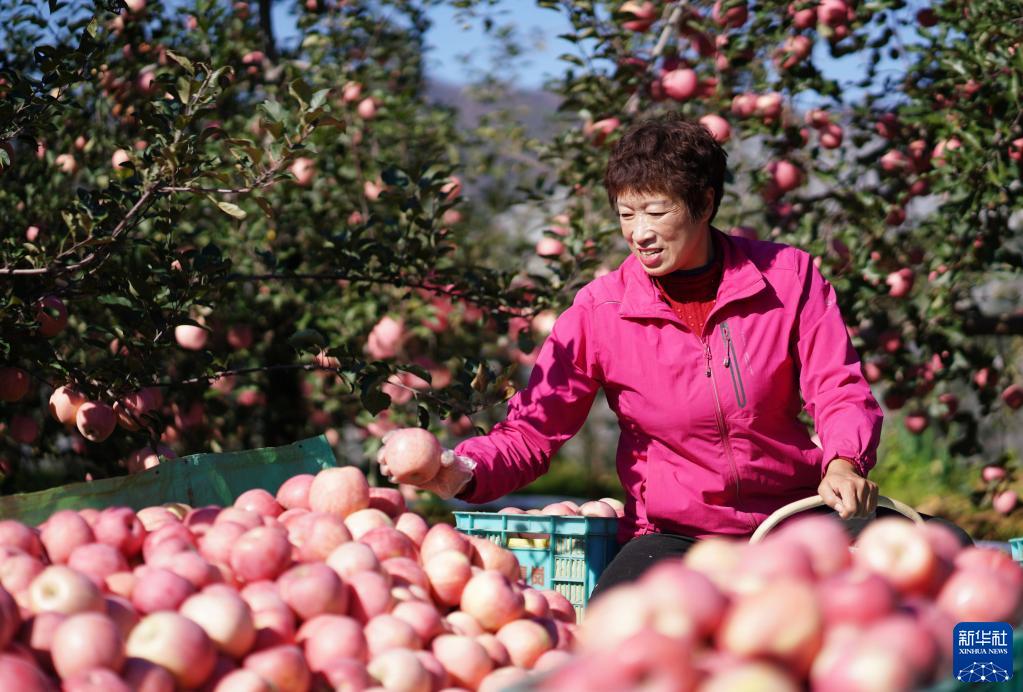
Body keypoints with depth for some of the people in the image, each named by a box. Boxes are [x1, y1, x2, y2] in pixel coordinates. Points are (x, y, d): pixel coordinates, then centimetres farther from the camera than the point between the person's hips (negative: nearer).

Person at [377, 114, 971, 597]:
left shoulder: (789, 278, -1)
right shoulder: (601, 309, -3)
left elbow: (840, 391, -2)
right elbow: (535, 427, -3)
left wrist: (845, 463, -25)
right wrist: (462, 472, -24)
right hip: (674, 535, -1)